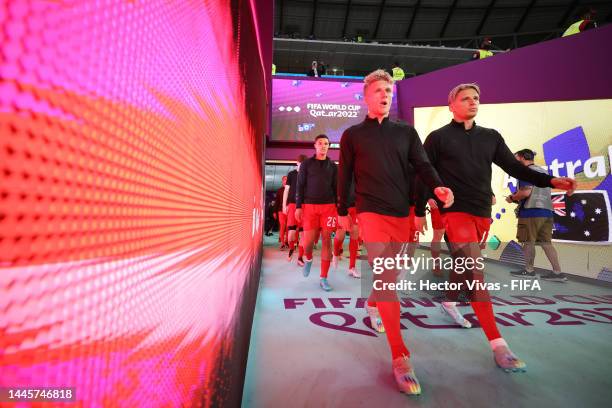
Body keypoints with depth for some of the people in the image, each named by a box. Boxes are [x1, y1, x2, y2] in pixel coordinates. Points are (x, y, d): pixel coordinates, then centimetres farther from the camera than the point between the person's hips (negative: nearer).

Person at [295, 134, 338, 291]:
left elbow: (336, 188, 12)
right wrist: (298, 206, -4)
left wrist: (339, 208, 6)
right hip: (309, 206, -1)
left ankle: (324, 278, 8)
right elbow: (300, 186, 3)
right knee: (308, 240, -5)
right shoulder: (306, 164, 6)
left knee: (326, 240, -1)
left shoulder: (332, 166, 12)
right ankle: (308, 259, 31)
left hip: (329, 206, 2)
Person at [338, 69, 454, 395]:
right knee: (387, 277, -13)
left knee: (389, 273, 15)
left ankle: (372, 304, 46)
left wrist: (437, 186, -18)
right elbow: (344, 175, 9)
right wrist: (343, 211, 10)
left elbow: (422, 164, 3)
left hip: (402, 214, 4)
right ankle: (400, 358, -7)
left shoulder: (406, 132, 13)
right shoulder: (352, 135, 7)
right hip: (371, 212, -3)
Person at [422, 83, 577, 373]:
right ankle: (498, 344, -11)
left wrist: (550, 181, -2)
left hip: (482, 213, 6)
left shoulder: (491, 137, 15)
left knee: (465, 263, 17)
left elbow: (513, 167, 12)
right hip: (455, 211, -6)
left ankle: (449, 301, 43)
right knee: (475, 272, -14)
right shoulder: (438, 138, 1)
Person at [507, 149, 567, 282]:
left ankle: (529, 270, 7)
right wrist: (518, 198, 23)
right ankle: (557, 272, 5)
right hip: (546, 211, 8)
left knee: (528, 241, 0)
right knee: (546, 242, 8)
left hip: (531, 211, -8)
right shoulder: (543, 171, 22)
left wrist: (512, 198, -2)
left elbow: (526, 192, -18)